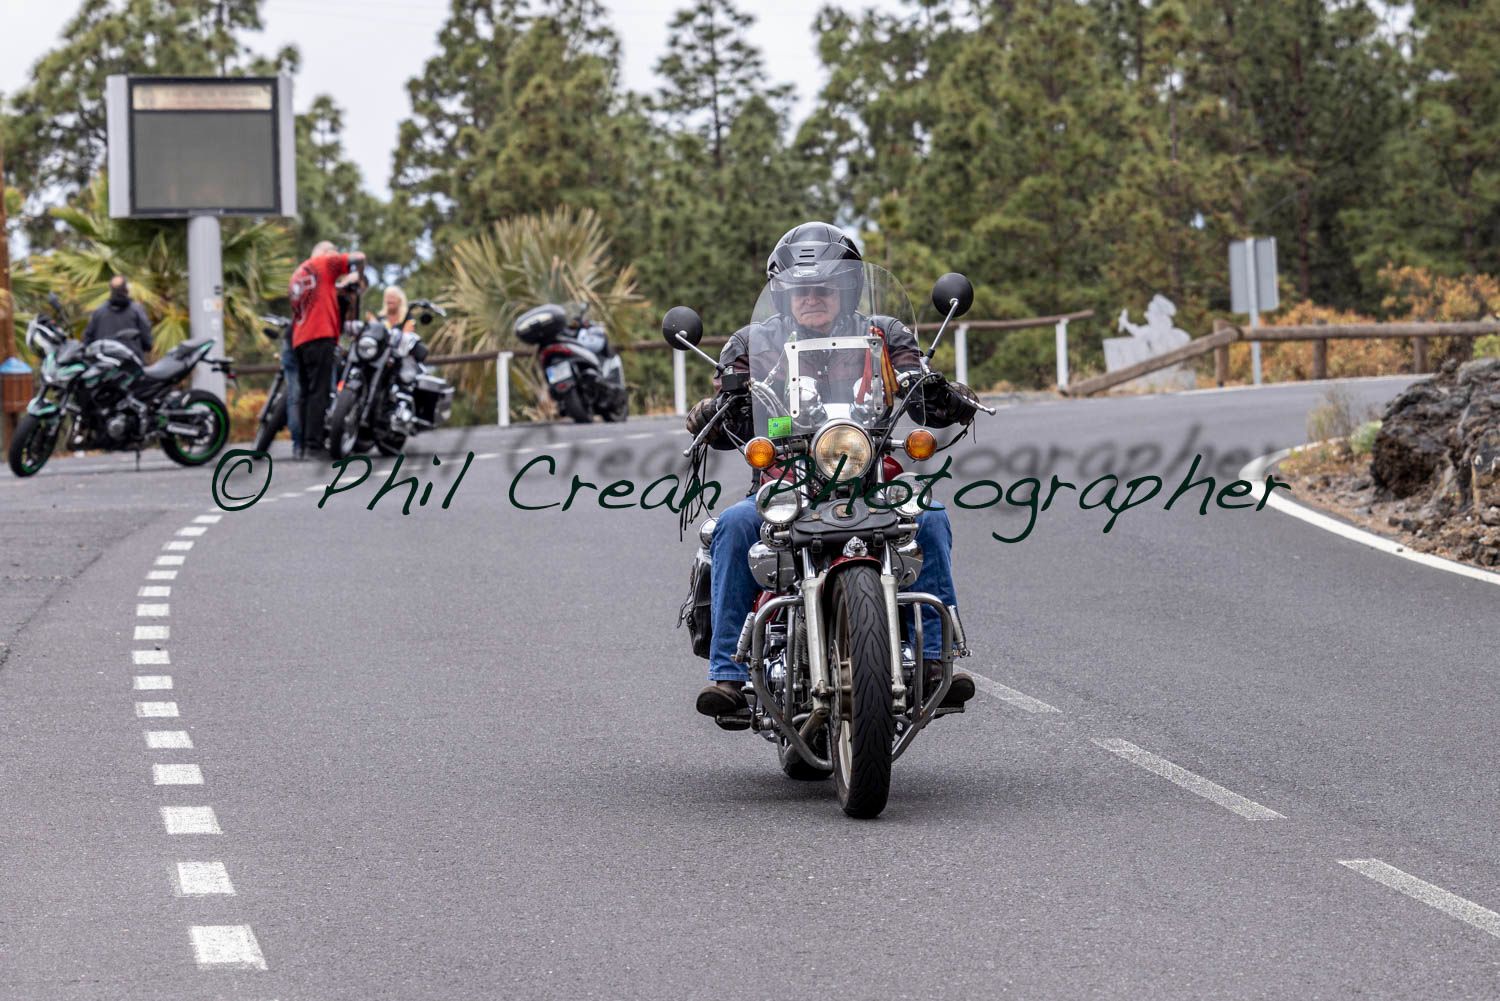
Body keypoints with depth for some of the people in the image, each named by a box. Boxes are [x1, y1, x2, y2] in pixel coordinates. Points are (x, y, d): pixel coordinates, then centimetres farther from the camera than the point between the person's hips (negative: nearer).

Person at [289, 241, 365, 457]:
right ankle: (314, 443, -20)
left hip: (299, 340, 7)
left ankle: (303, 443, 5)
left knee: (306, 393, 9)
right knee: (319, 391, -12)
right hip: (321, 336, -7)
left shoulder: (298, 273, 25)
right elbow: (358, 258, -3)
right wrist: (356, 277, 15)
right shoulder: (325, 263, 4)